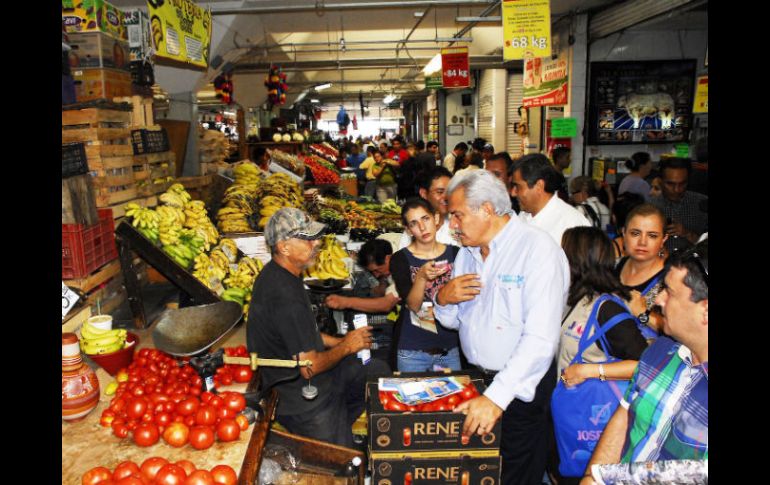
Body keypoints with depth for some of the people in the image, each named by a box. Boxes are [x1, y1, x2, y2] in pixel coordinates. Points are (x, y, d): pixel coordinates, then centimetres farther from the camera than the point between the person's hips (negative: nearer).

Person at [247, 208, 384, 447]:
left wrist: (338, 341, 5)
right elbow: (309, 367, -28)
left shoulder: (277, 274, 1)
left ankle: (341, 426, 24)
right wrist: (346, 346, -12)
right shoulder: (284, 296, -31)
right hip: (302, 398, -9)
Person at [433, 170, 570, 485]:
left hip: (520, 384, -6)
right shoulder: (468, 251, 5)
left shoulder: (538, 249, -19)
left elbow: (540, 340, -28)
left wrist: (497, 396, -33)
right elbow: (452, 321, 11)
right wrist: (444, 299, -11)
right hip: (476, 376, 6)